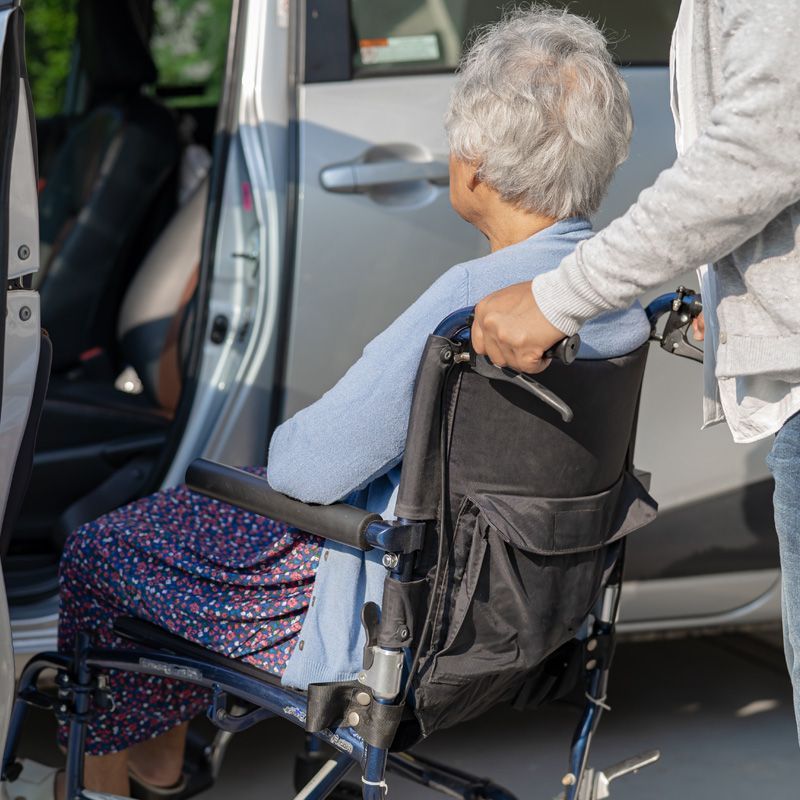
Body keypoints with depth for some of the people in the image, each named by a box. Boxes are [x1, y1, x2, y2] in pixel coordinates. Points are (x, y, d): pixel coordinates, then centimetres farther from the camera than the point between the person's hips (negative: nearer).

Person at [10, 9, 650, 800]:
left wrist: (289, 437, -1)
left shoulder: (472, 302, -32)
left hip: (395, 616, -9)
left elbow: (310, 465, -24)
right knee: (188, 506, 28)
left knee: (95, 553, 13)